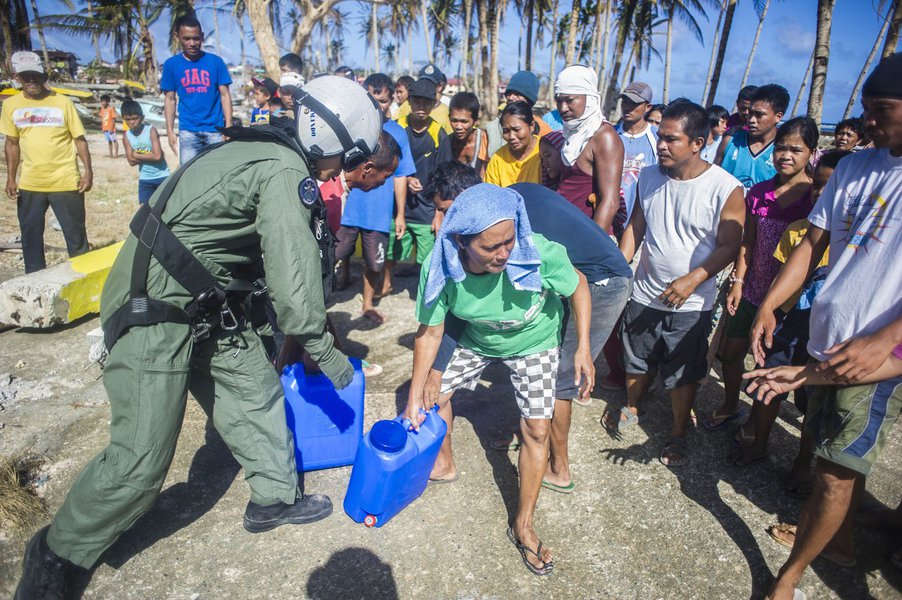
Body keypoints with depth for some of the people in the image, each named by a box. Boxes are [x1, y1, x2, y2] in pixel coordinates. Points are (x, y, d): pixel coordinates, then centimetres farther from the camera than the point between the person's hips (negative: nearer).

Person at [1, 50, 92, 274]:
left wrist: (87, 171, -8)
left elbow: (79, 139, 0)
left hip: (66, 182, -3)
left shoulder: (62, 102, -3)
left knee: (76, 234, 4)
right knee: (30, 235, 11)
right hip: (29, 184, 4)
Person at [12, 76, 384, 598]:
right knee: (142, 459, -2)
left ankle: (275, 498, 32)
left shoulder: (269, 152, 11)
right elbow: (294, 281, -22)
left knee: (255, 388, 14)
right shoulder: (286, 174, -20)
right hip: (155, 310, -10)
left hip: (205, 303, 10)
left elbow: (274, 258, 19)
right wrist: (326, 353, -6)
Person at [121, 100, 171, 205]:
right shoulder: (126, 136, -1)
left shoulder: (151, 130, -13)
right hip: (145, 179, 4)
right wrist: (150, 156, -16)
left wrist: (136, 155, -14)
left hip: (162, 176, -4)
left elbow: (157, 156, -22)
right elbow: (132, 161, -7)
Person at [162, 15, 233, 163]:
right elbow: (170, 99, 9)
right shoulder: (171, 64, 5)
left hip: (215, 130, -1)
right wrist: (170, 131, 3)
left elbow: (225, 95, 3)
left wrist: (228, 127, -4)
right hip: (188, 131, 1)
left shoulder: (215, 62, 1)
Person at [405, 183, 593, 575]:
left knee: (536, 430, -3)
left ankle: (523, 526, 17)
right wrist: (415, 395, -16)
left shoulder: (539, 253, -39)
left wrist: (583, 348, -23)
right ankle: (444, 464, 43)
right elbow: (430, 331, -19)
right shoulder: (441, 268, -33)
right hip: (477, 339, 3)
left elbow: (578, 286, -18)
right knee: (435, 394, 12)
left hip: (533, 342, -2)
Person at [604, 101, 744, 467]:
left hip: (690, 303, -4)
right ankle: (631, 410, 46)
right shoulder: (649, 176, -1)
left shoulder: (725, 188, -16)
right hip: (644, 293, 4)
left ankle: (678, 435, 32)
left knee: (683, 375, 11)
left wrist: (692, 279, -25)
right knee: (637, 361, 21)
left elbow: (729, 246, -13)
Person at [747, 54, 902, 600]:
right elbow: (813, 244, 5)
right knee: (842, 458, 23)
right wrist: (768, 306, -6)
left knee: (837, 473, 4)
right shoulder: (855, 167, 4)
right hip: (828, 343, 6)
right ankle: (842, 538, 46)